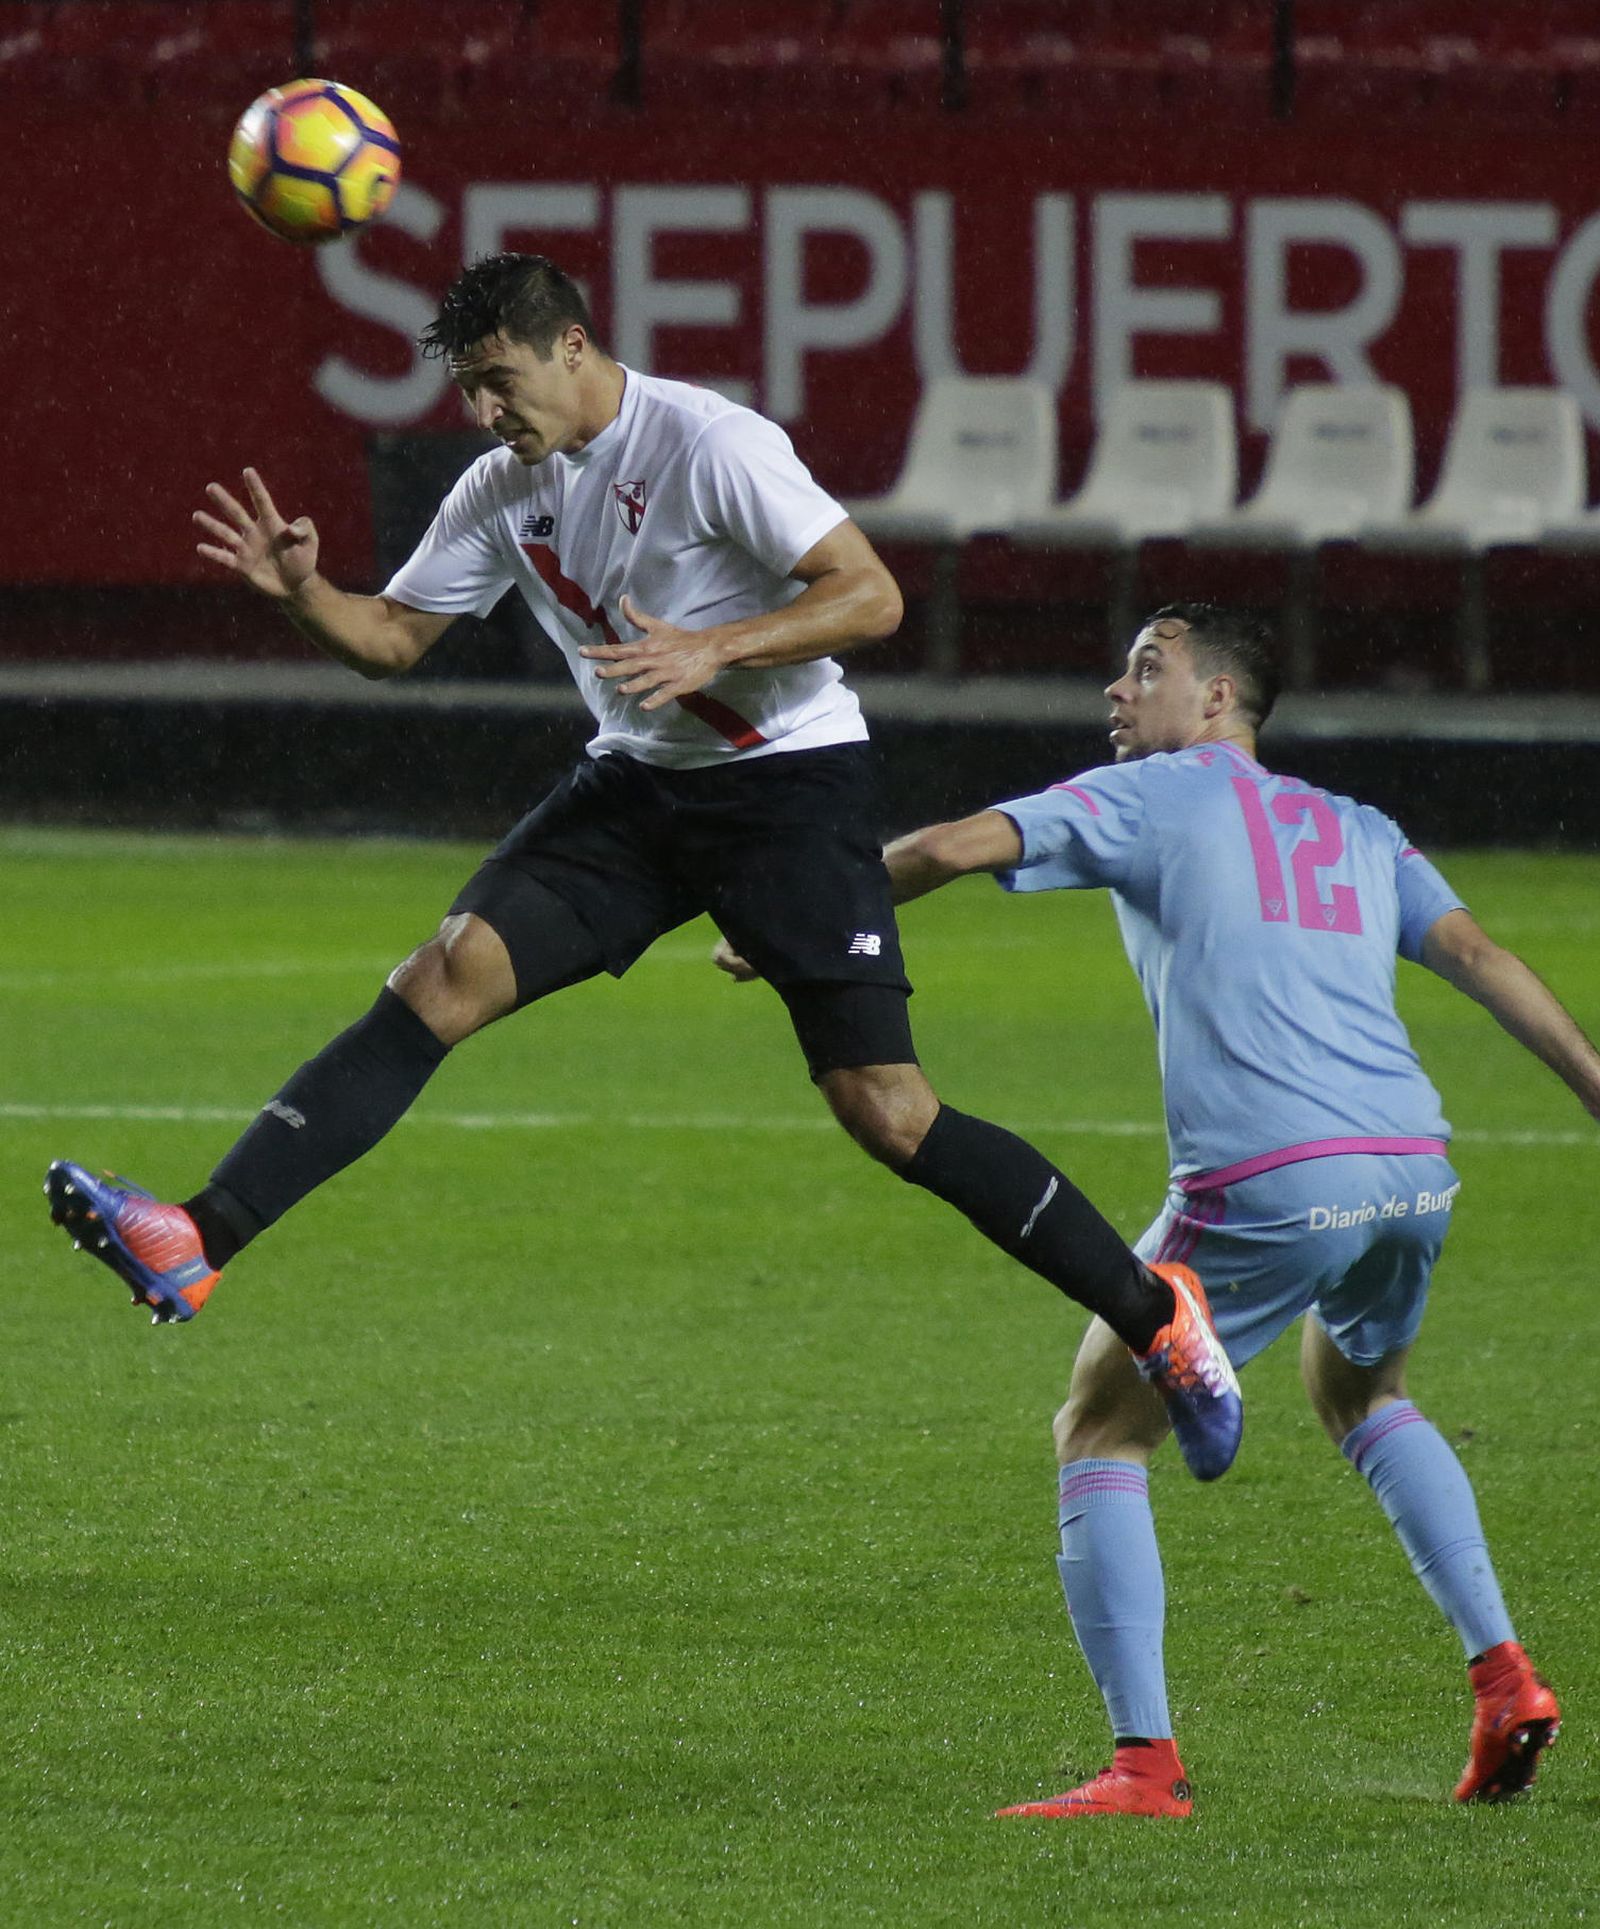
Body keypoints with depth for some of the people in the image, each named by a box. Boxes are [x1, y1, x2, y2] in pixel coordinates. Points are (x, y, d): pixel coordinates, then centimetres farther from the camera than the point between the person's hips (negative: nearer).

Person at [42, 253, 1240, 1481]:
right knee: (445, 977, -12)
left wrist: (711, 651, -30)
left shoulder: (711, 445, -16)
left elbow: (870, 597, -19)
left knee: (887, 1113, -13)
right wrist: (301, 593, -8)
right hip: (638, 785, 6)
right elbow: (395, 638, 13)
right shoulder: (507, 493, 5)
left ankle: (1154, 1318, 0)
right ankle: (196, 1248, -20)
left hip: (789, 781, -6)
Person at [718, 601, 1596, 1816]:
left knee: (1100, 1436, 7)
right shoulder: (1359, 832, 25)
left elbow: (953, 849, 3)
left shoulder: (1158, 796, 10)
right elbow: (1478, 957, 14)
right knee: (1366, 1395, 34)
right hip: (1415, 1166, 6)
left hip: (1266, 1183, -6)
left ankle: (1144, 1761, -6)